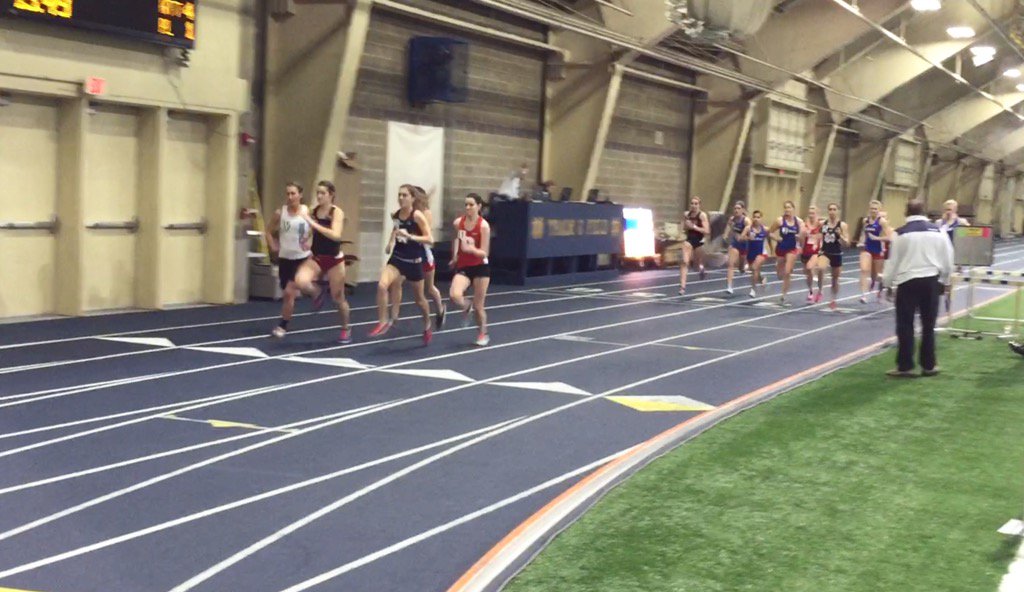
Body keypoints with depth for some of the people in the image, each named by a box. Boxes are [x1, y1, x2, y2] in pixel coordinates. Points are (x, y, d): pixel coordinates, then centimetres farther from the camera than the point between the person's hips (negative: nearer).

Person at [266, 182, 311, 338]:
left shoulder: (308, 212, -9)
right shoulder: (280, 213, -3)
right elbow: (268, 231, 11)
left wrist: (311, 243, -8)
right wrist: (273, 246, 0)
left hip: (302, 258, -3)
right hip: (285, 258, 3)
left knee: (289, 293, -10)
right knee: (287, 293, 12)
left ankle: (282, 326, -1)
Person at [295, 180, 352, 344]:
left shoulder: (337, 212, -14)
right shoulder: (313, 211, 1)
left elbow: (335, 235, -30)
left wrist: (313, 223, -31)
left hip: (334, 259, -4)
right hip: (316, 257, 4)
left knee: (338, 298, 7)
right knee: (300, 281, -26)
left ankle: (346, 330, 31)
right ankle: (318, 293, 9)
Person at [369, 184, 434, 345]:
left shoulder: (417, 215, -16)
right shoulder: (395, 215, 0)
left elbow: (430, 239, -20)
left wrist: (410, 236, -31)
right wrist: (390, 243, 9)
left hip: (414, 261, -3)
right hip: (397, 258, 3)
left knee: (419, 298, 14)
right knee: (382, 285, -25)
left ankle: (427, 327, 39)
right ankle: (383, 322, -14)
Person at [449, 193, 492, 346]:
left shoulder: (483, 225, -14)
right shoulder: (458, 223, -3)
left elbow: (484, 253, -16)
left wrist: (469, 248, -33)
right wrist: (454, 257, 25)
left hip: (480, 268, -3)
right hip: (462, 267, 3)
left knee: (478, 306, 5)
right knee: (455, 295, -25)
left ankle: (483, 334, 31)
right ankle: (465, 308, 11)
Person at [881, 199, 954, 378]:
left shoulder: (901, 233, -7)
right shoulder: (937, 231, 1)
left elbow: (893, 260, -3)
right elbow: (947, 259, 8)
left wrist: (888, 283, 9)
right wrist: (944, 281, 22)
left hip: (908, 281, -3)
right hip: (931, 281, 3)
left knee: (905, 325, 3)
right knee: (928, 326, 10)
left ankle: (905, 366, 4)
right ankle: (929, 366, 16)